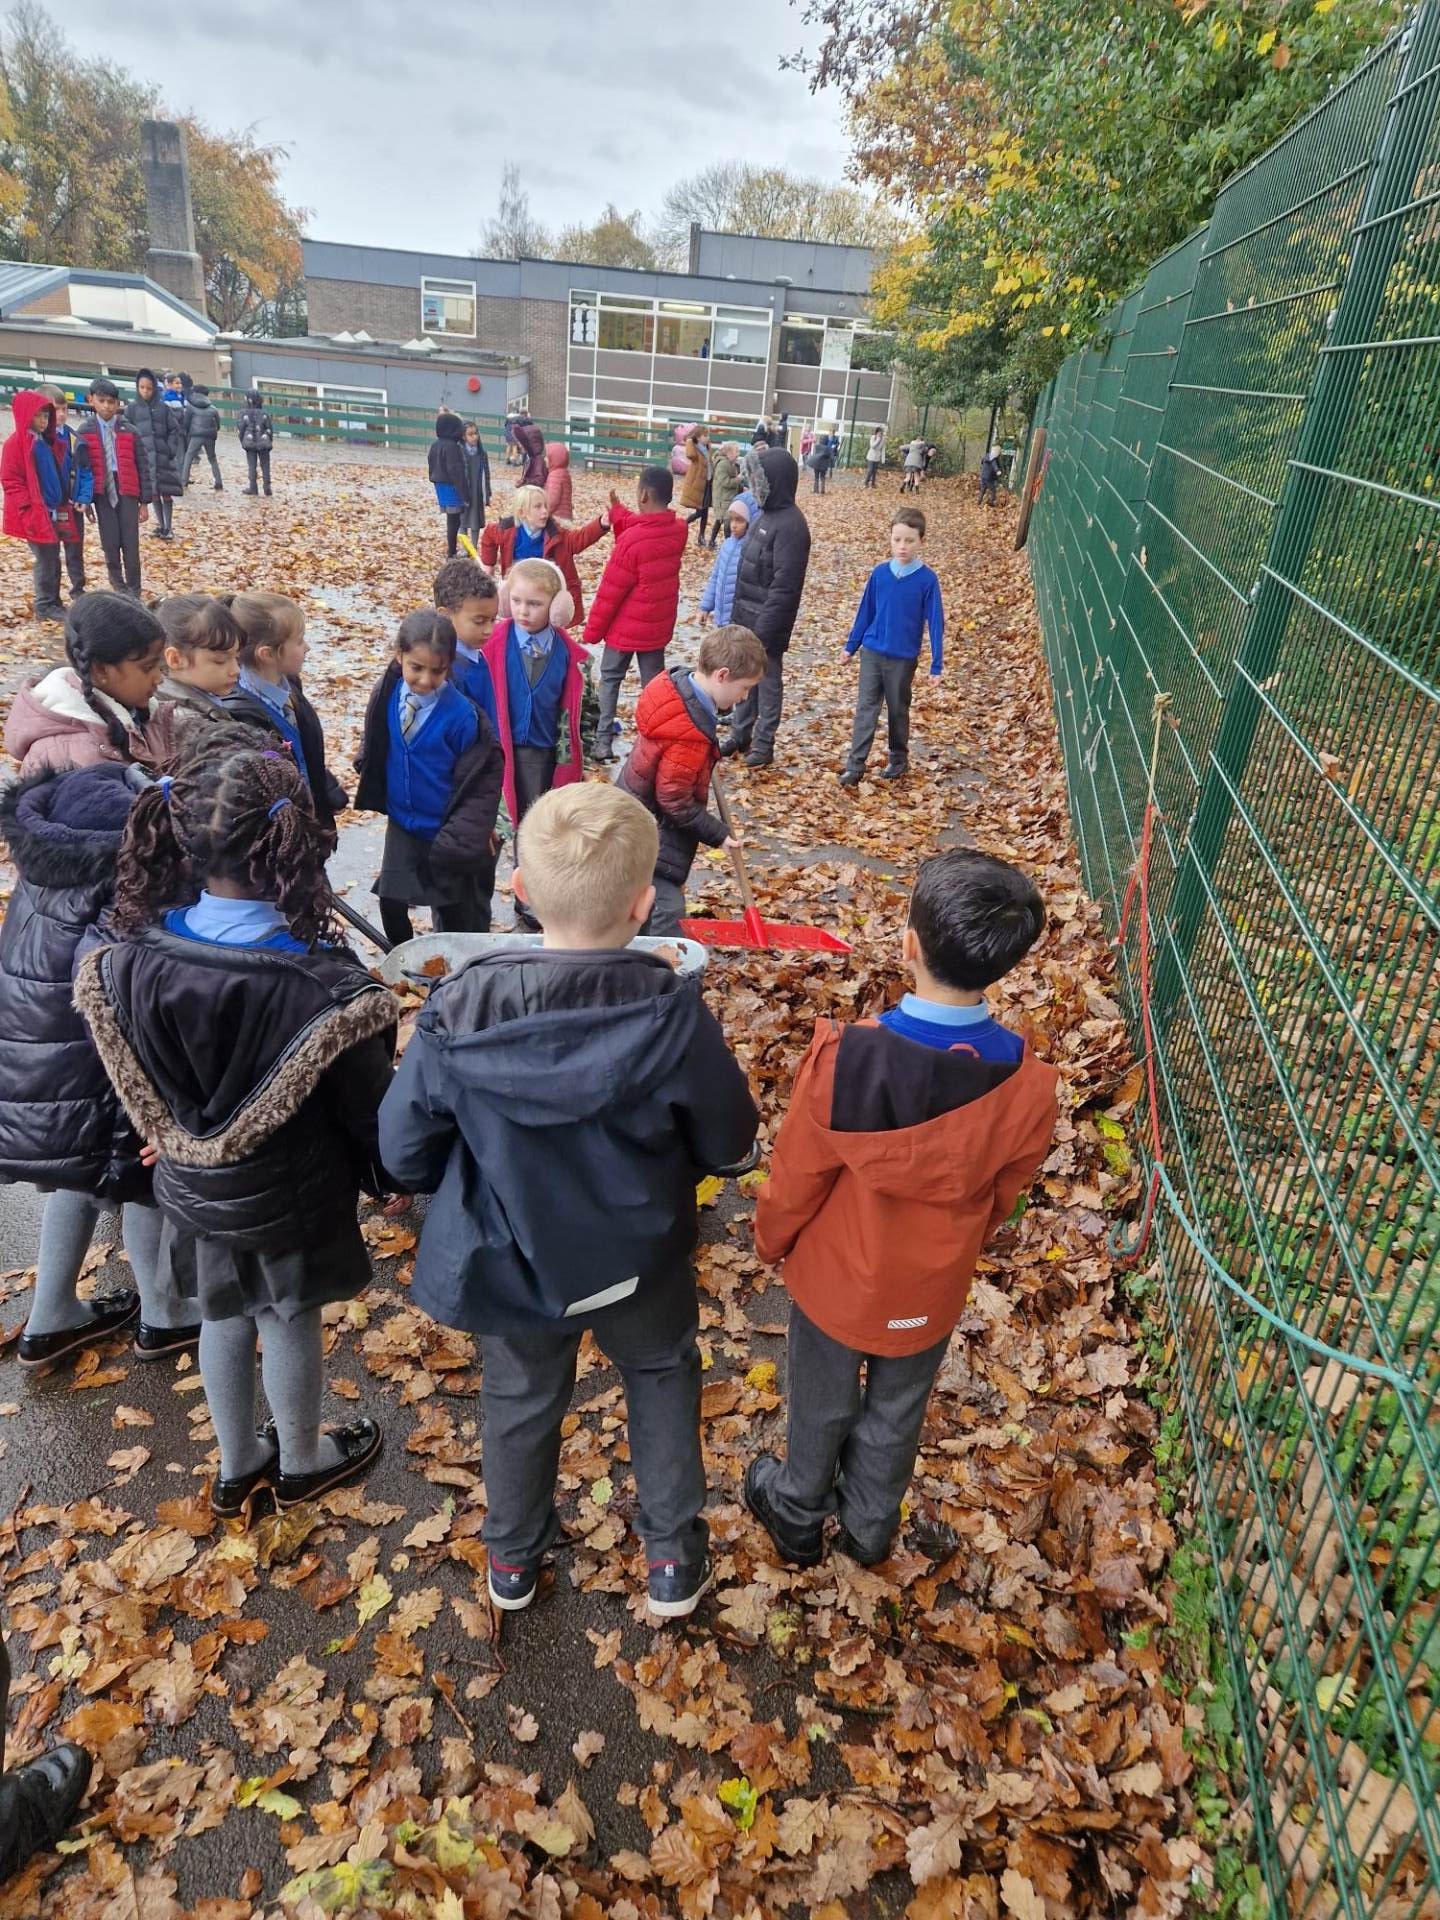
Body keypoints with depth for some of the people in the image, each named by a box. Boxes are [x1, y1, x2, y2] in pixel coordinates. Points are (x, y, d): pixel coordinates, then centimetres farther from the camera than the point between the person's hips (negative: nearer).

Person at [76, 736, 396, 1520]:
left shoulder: (124, 963, -18)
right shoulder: (320, 985, -32)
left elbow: (133, 1090, -2)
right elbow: (368, 1109, -19)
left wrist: (175, 1146, 16)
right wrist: (384, 1175, 0)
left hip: (194, 1183, 4)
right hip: (290, 1192, -4)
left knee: (222, 1317, 25)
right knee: (289, 1321, 19)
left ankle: (236, 1465, 48)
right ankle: (302, 1463, 45)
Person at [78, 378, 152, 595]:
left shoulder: (129, 432, 3)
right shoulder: (85, 432, 3)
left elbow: (143, 466, 5)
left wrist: (145, 501, 1)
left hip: (127, 492, 0)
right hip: (102, 493, 0)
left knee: (131, 544, -1)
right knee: (110, 544, 0)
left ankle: (133, 591, 9)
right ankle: (118, 587, 17)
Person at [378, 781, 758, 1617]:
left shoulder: (457, 1014, -26)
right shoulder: (672, 1013, -30)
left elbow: (405, 1149, -13)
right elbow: (728, 1140, -15)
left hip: (511, 1262, 2)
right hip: (637, 1258, -1)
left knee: (521, 1400, 28)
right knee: (662, 1378, 29)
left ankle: (514, 1560, 52)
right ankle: (674, 1560, 42)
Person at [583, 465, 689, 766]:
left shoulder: (631, 540, -23)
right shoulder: (679, 529, -6)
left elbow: (610, 591, -15)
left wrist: (592, 630, -5)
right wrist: (618, 514, 10)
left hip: (626, 627, -5)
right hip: (659, 626, 5)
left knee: (610, 678, 12)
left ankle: (603, 742, 12)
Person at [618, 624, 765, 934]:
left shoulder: (678, 682, -5)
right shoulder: (689, 736, -33)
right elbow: (676, 802, -24)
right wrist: (718, 835, -14)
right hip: (650, 832, -10)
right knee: (667, 911, -6)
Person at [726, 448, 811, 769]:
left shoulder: (790, 525, -19)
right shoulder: (767, 514, 9)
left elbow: (784, 585, -23)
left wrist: (764, 628, -24)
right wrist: (737, 612, 16)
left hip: (766, 621, -9)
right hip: (746, 616, 9)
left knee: (768, 680, 4)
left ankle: (764, 744, 15)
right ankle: (740, 735, 30)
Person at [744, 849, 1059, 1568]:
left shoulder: (843, 1059, -36)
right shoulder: (1029, 1086, -26)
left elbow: (795, 1178, -19)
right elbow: (1002, 1197, -7)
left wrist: (771, 1240, 3)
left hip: (834, 1277, -2)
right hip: (932, 1291, 2)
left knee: (821, 1406, 26)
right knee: (897, 1414, 29)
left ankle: (798, 1515, 54)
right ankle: (870, 1527, 55)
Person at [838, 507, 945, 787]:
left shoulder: (927, 580, -10)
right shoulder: (879, 573, -2)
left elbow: (935, 622, -7)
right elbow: (865, 611, 8)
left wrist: (936, 665, -8)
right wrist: (851, 646, 11)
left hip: (903, 658, -2)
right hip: (872, 652, 2)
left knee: (898, 710, 12)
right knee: (866, 708, -1)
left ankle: (899, 759, 29)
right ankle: (855, 766, -1)